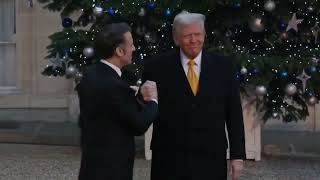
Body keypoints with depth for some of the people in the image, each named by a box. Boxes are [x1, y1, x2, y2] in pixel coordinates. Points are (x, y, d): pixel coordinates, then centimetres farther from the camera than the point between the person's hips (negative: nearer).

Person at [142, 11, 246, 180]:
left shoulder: (223, 67, 4)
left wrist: (237, 154, 2)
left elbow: (234, 115, 5)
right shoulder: (157, 67, -1)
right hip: (169, 161, -1)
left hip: (211, 160, 1)